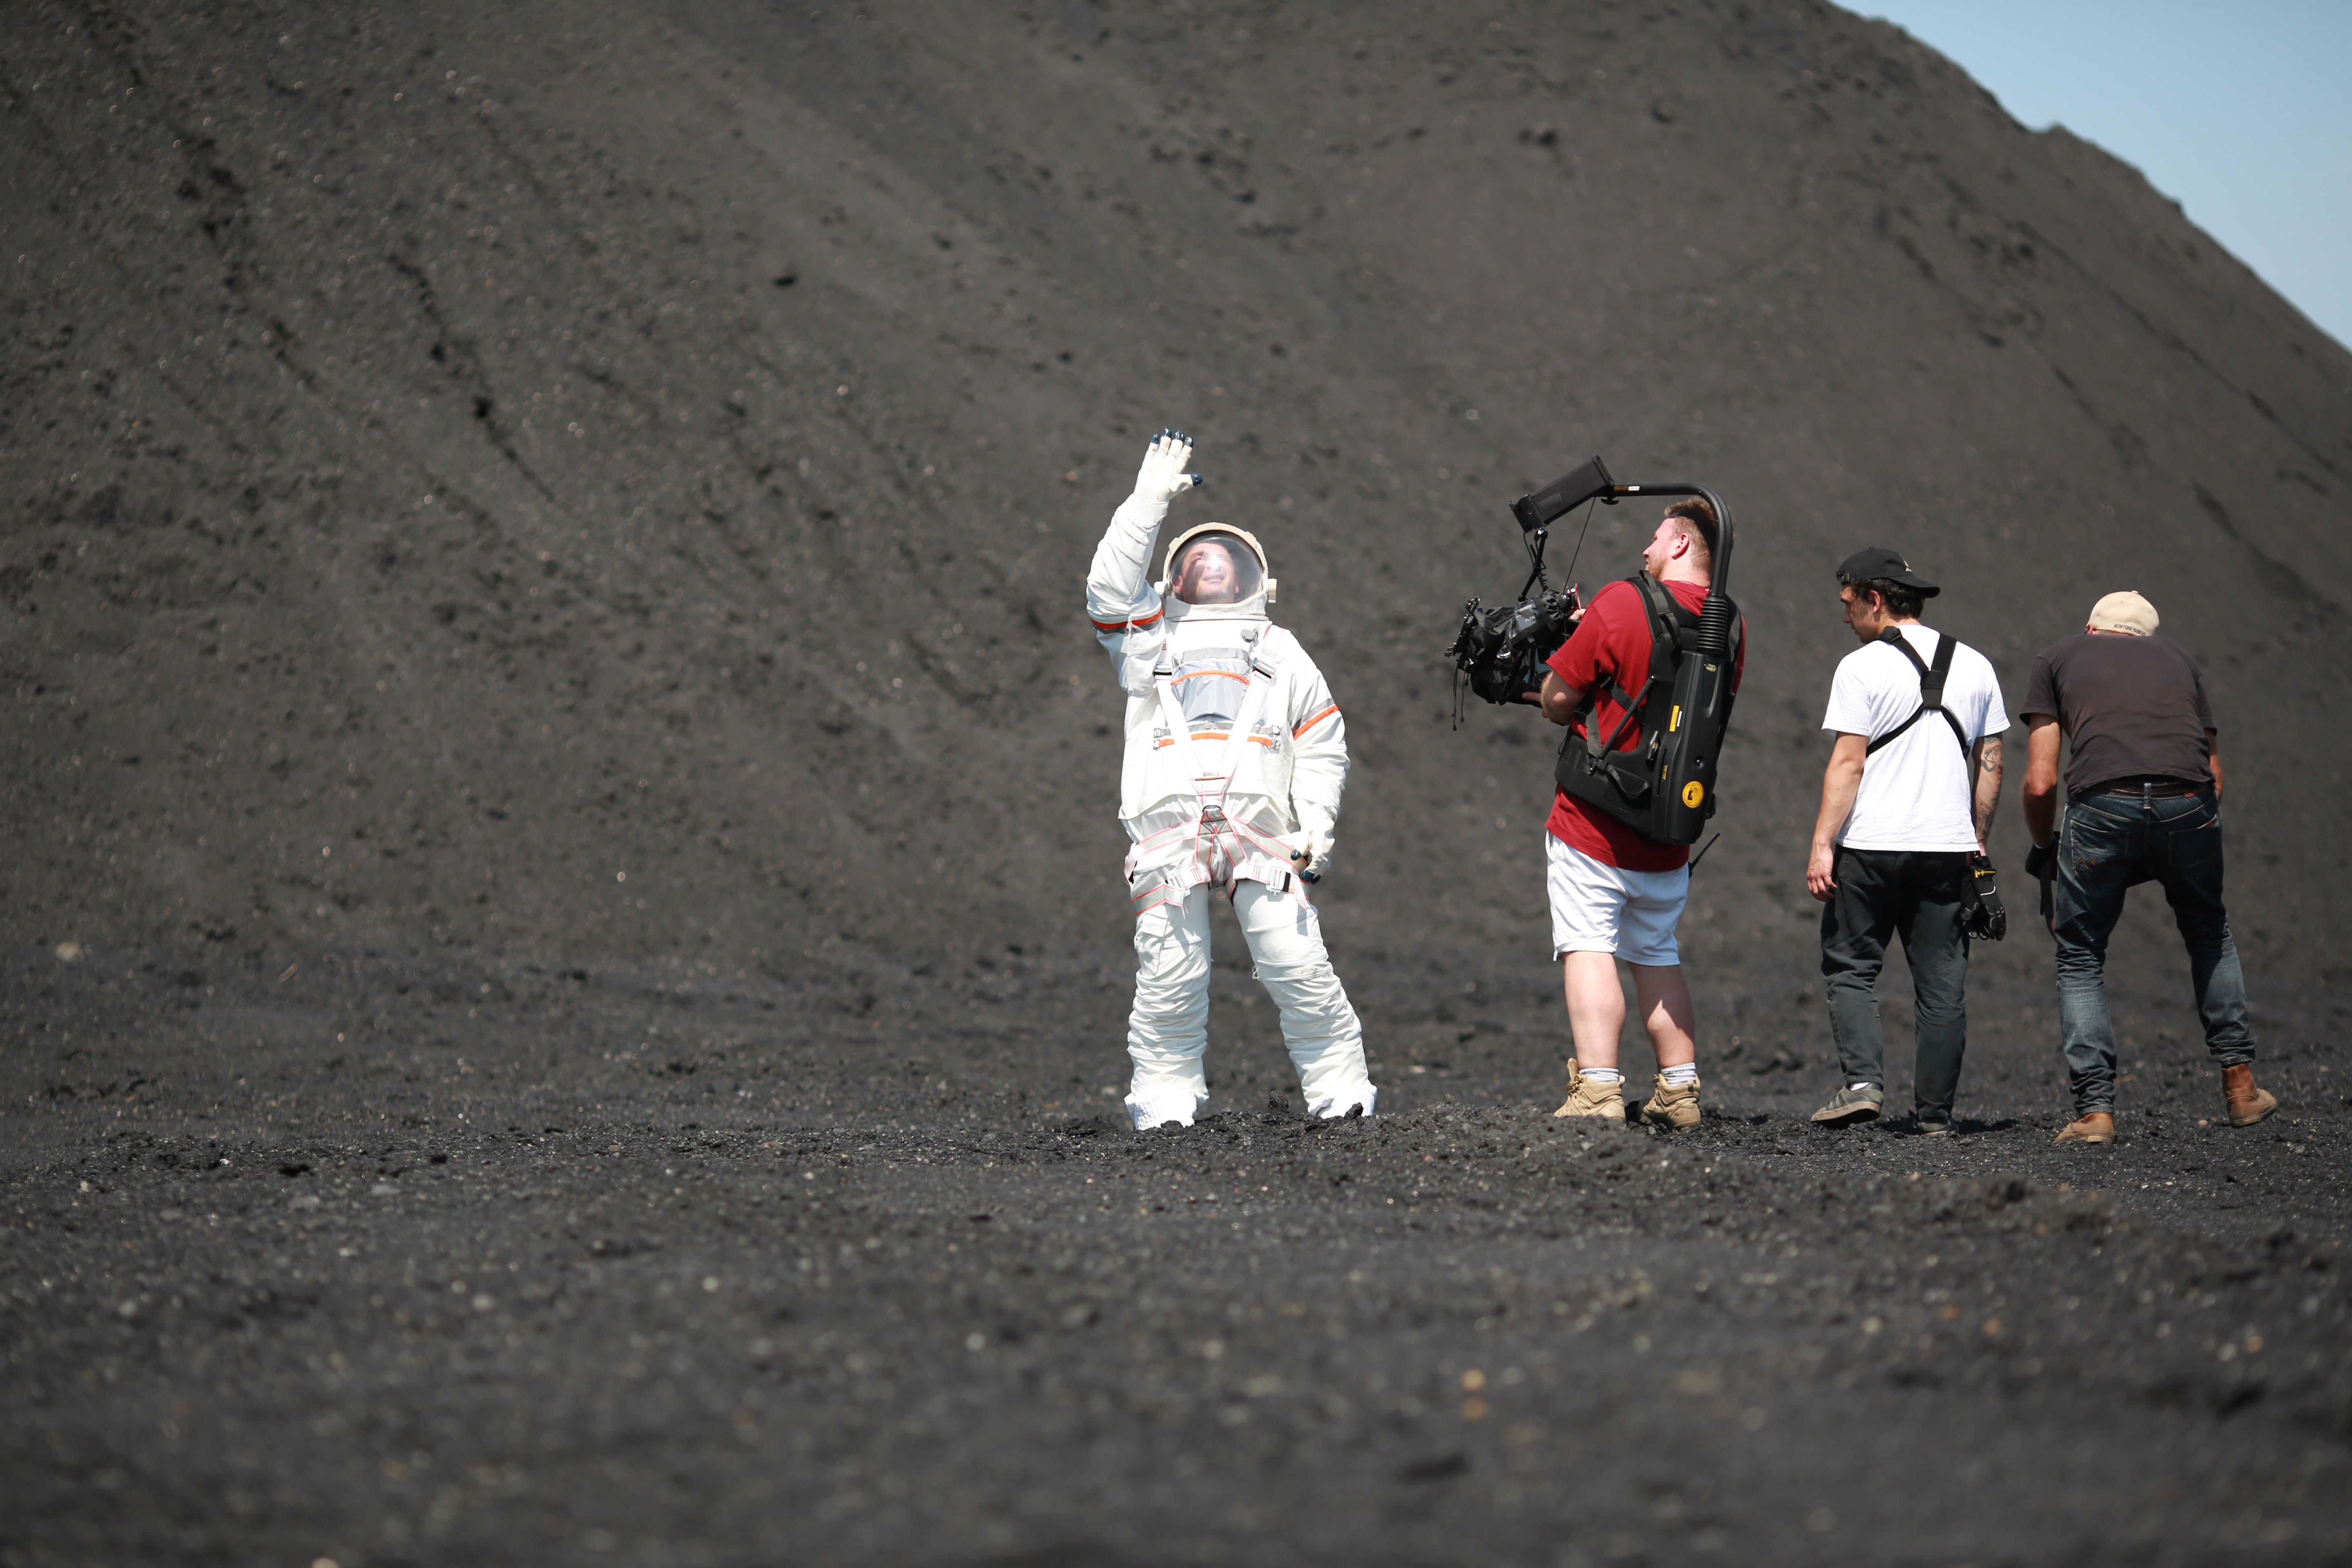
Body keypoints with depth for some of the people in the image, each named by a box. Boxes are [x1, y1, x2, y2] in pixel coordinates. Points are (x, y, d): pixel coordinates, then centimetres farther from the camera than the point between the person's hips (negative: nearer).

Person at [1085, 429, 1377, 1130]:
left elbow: (1323, 747, 19)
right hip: (1168, 829, 0)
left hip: (1261, 831, 0)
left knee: (1301, 972, -10)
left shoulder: (1281, 654, 27)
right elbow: (1111, 587, 10)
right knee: (1169, 978, -7)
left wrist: (1317, 826, 3)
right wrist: (1149, 501, 7)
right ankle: (1166, 1104, 2)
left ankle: (1342, 1095, -4)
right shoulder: (1150, 643, 27)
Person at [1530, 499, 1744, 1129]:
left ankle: (1597, 1091, -14)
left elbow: (1559, 701, -10)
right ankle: (1679, 1093, 17)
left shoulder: (1623, 602, -14)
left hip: (1592, 823, -6)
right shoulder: (1730, 629, 5)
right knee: (1657, 955, 18)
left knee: (1587, 950, -5)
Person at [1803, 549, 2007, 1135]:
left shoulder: (1862, 667, -5)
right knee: (1942, 982, 6)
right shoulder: (1975, 666, 11)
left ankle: (1862, 1081, -10)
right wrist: (1976, 840, 20)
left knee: (1850, 968, 6)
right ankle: (1935, 1110, 6)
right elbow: (1990, 764, 13)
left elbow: (1847, 764, -11)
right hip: (1948, 846, 4)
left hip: (1871, 846, -4)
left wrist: (1822, 845, -10)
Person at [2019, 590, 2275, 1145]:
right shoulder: (2178, 657, 31)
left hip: (2102, 807, -2)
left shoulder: (2058, 658, 23)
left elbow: (2040, 782, 14)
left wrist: (2044, 849, 31)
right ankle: (2239, 1085, 31)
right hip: (2189, 805, 3)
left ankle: (2095, 1109, 5)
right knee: (2209, 933, 29)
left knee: (2080, 958, 15)